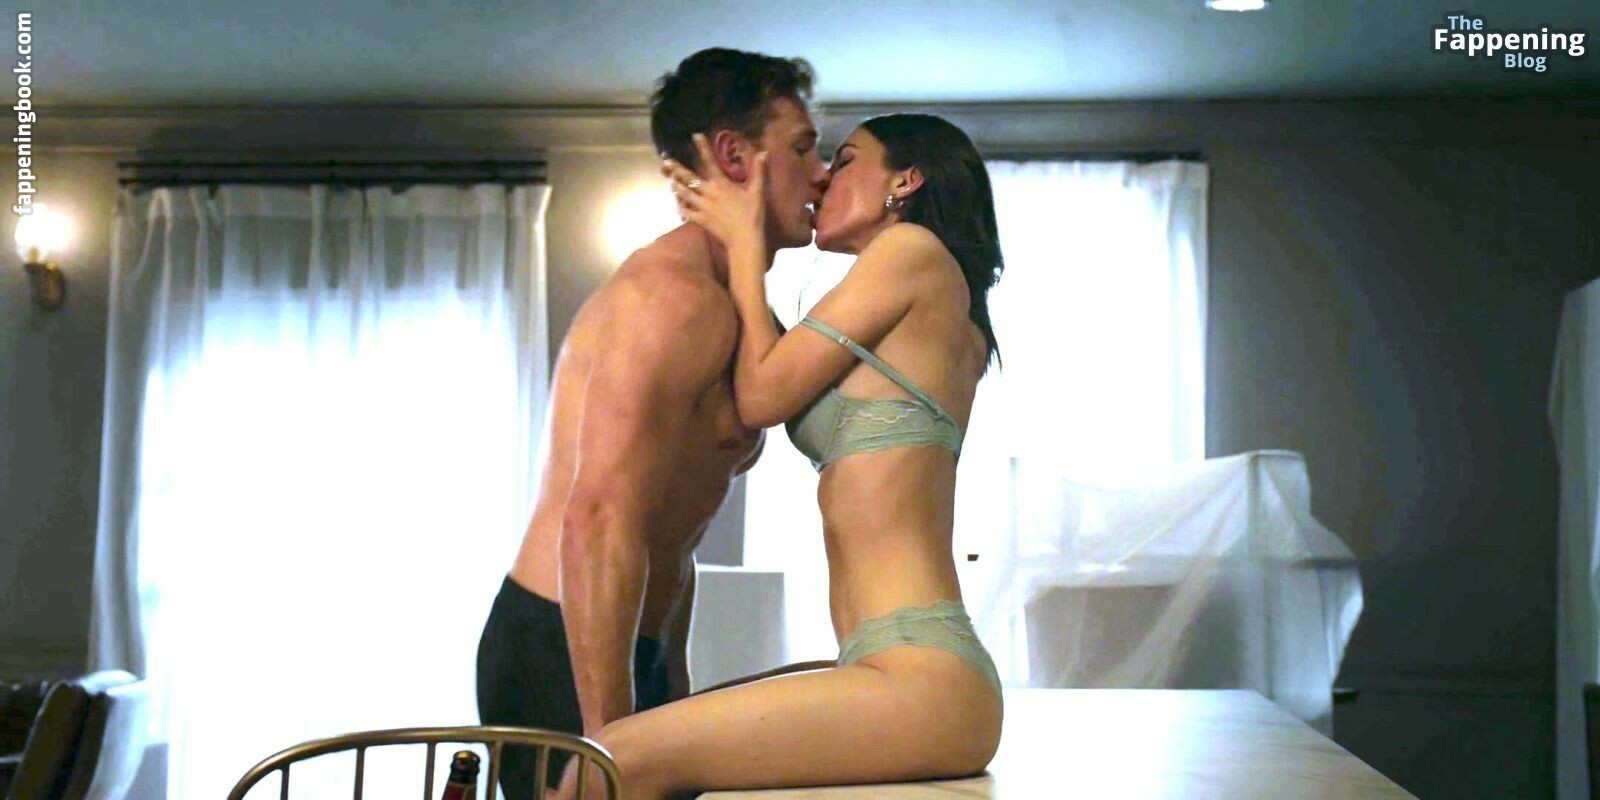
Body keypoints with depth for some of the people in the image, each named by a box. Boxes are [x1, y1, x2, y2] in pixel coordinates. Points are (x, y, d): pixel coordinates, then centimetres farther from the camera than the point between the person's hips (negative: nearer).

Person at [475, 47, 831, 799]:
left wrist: (676, 700, 21)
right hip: (564, 659, -10)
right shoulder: (677, 294, -16)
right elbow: (599, 523, -26)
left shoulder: (723, 312, 17)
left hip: (626, 657, 10)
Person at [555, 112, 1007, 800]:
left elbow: (762, 396, -4)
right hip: (918, 674, 10)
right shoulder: (947, 329, 23)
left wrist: (745, 240, 9)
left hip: (921, 680, -10)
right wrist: (734, 243, 22)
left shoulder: (914, 246, -3)